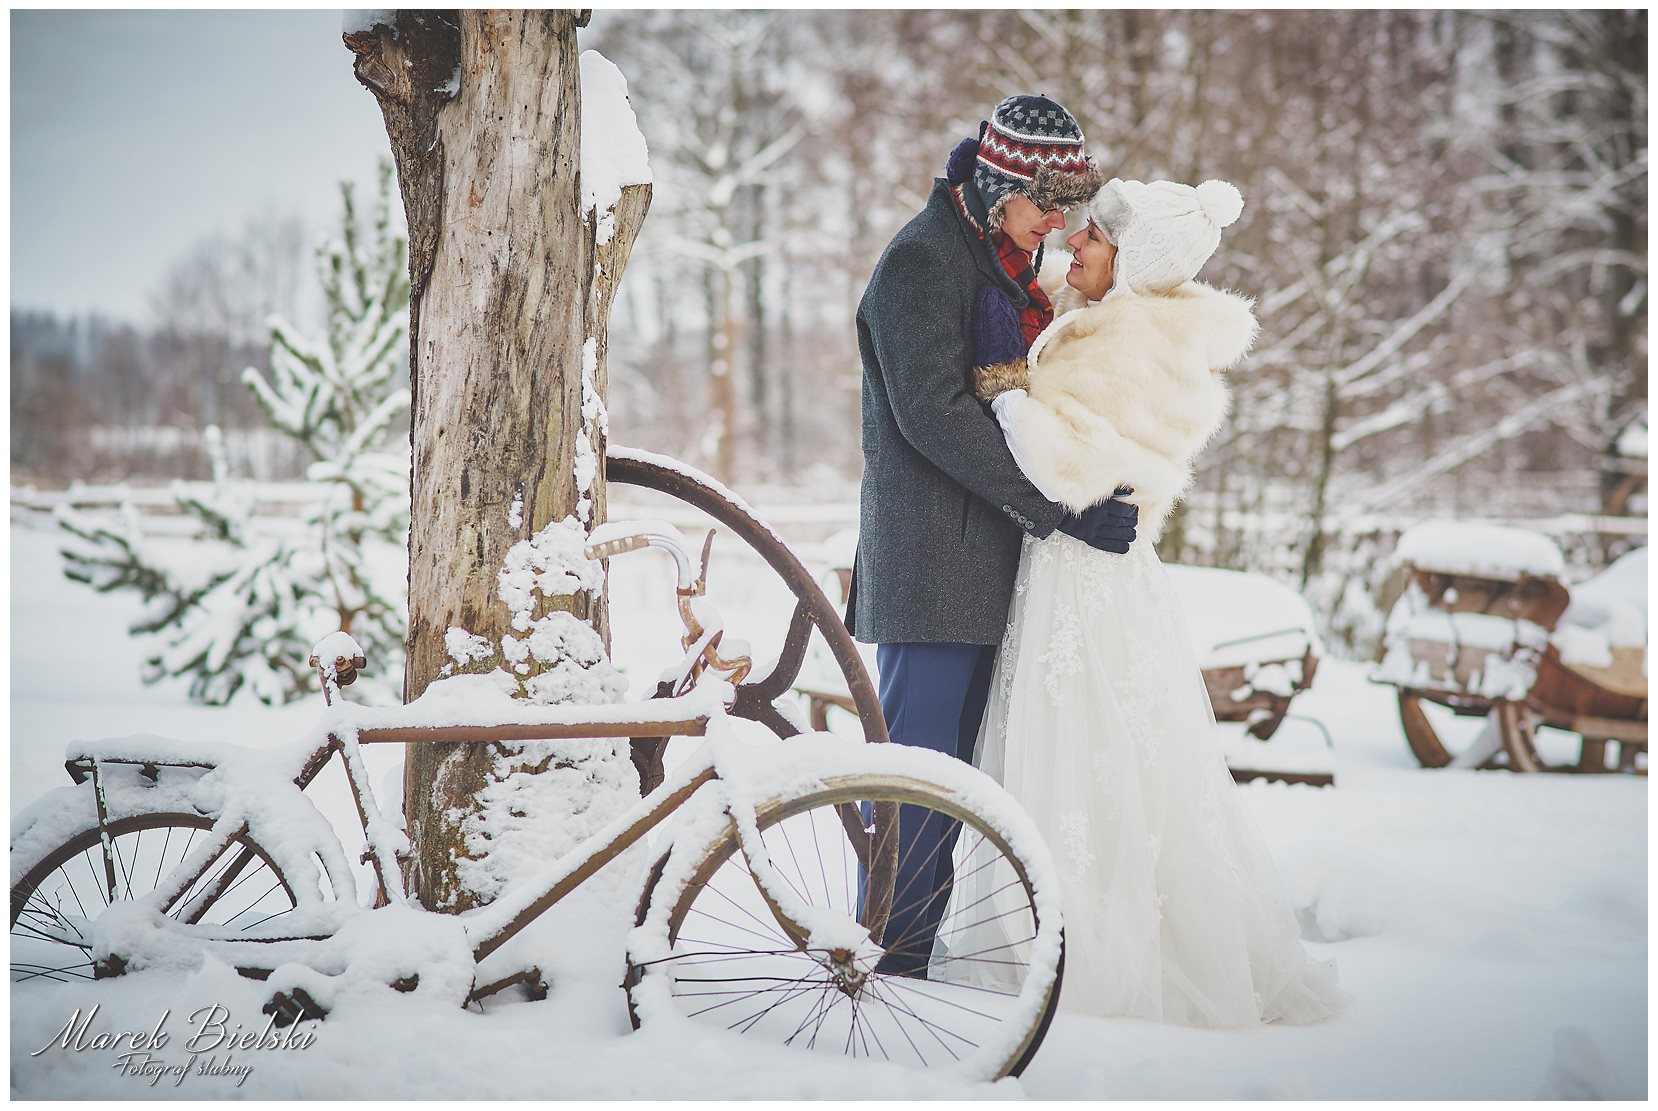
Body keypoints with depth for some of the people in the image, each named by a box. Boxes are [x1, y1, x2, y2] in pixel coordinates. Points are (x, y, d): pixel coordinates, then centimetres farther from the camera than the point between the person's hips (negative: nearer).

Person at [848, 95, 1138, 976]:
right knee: (918, 746, -5)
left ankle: (925, 936, 19)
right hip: (930, 549, -9)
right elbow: (932, 413, -19)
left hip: (992, 543, 9)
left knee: (955, 752, 11)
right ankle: (891, 945, 4)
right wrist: (1060, 509, -19)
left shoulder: (1014, 258, 17)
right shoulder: (921, 258, -11)